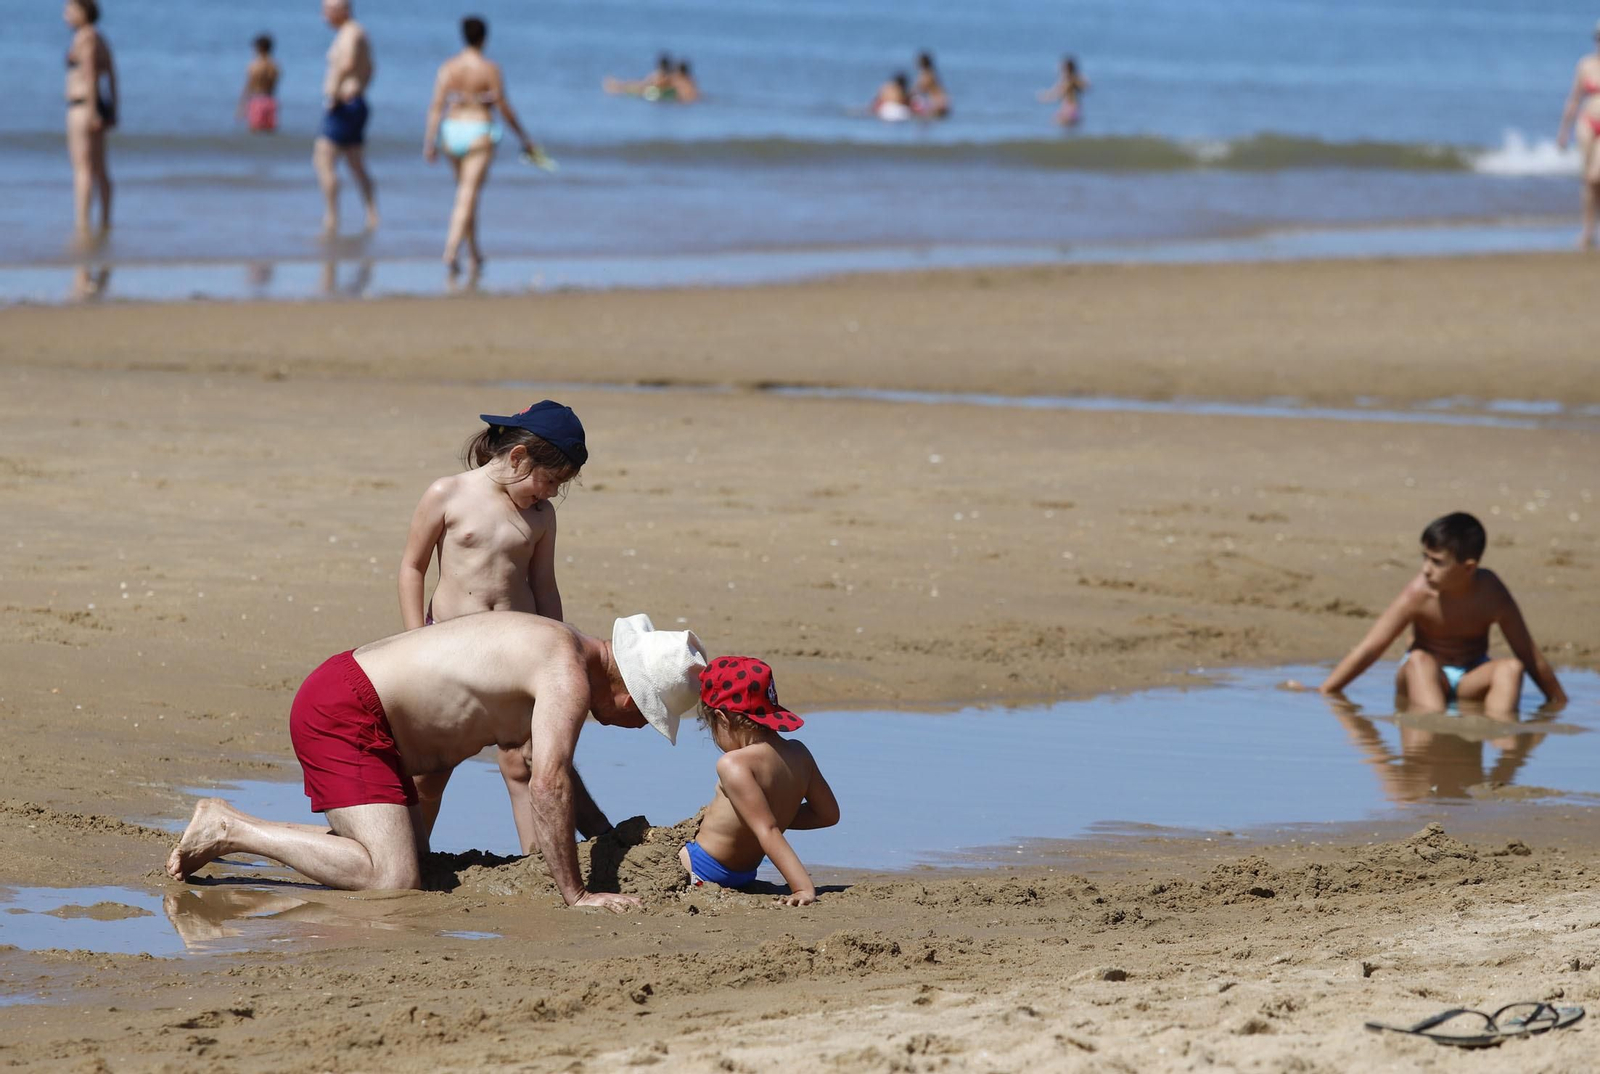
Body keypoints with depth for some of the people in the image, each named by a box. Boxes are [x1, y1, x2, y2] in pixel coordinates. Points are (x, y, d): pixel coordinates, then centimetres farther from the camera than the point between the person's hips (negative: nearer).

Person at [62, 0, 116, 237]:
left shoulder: (85, 37, -12)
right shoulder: (100, 40, 16)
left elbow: (89, 73, -19)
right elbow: (111, 77, 17)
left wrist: (91, 110, -23)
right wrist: (112, 113, 19)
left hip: (82, 105, -10)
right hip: (102, 105, 10)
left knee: (82, 168, -13)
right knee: (99, 169, 14)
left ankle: (82, 226, -19)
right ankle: (105, 223, 17)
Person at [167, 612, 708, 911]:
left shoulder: (556, 652, 16)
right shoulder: (570, 680, -16)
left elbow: (554, 769, 31)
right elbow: (547, 787, -24)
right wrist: (576, 895, -21)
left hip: (347, 697, 11)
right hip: (343, 710, -11)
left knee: (408, 856, 18)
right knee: (392, 880, -19)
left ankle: (233, 828, 20)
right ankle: (228, 828, -9)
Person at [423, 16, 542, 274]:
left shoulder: (448, 67, 0)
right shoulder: (490, 69, -10)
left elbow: (437, 106, -5)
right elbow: (504, 108, -7)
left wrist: (430, 142, -5)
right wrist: (525, 139, 2)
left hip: (453, 130, 4)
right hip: (480, 133, -4)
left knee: (465, 193, 20)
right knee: (468, 197, -7)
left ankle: (474, 253, 28)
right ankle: (452, 251, -22)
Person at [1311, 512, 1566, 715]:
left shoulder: (1492, 595, -15)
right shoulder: (1419, 594, -18)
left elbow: (1530, 656, -6)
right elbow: (1368, 650, -16)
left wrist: (1560, 702, -2)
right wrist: (1323, 693, -17)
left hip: (1470, 681, 1)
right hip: (1427, 679, -1)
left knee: (1511, 668, -28)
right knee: (1419, 660, -35)